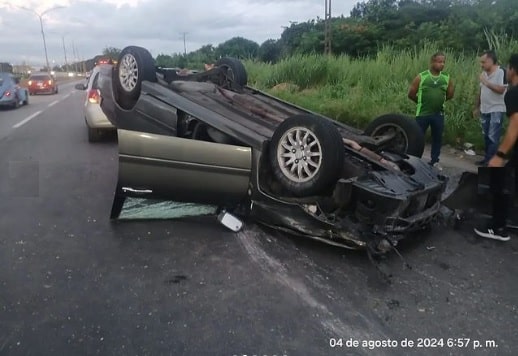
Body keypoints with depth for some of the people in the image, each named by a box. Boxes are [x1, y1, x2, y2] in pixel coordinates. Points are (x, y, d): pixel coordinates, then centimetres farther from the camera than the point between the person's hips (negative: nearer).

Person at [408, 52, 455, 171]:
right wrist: (421, 102, 8)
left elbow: (450, 95, 15)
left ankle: (435, 161, 24)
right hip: (422, 113, -3)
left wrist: (438, 100, 12)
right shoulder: (421, 77, -8)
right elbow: (411, 94, -2)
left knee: (437, 138, 10)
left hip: (439, 114, 3)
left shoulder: (447, 78, 2)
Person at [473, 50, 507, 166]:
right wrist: (477, 107, 16)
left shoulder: (501, 72, -13)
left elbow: (501, 90, -23)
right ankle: (487, 158, 23)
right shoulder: (484, 73, 10)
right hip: (484, 110, 7)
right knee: (486, 136, 14)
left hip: (496, 110, -7)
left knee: (493, 137, -7)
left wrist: (486, 82, -23)